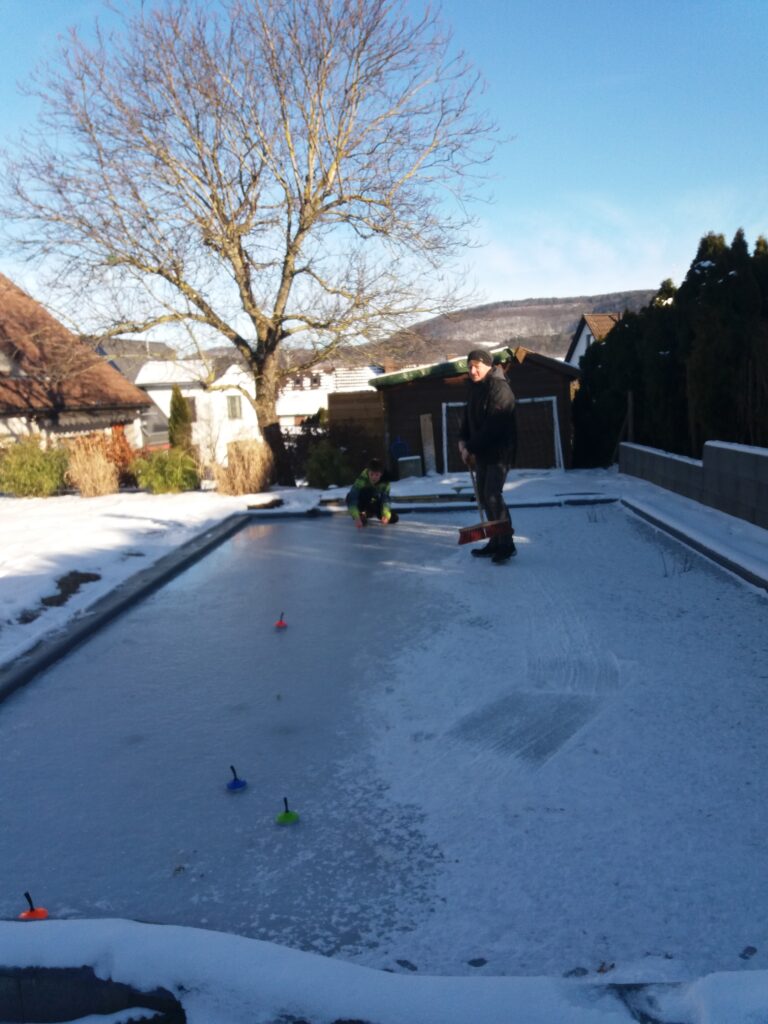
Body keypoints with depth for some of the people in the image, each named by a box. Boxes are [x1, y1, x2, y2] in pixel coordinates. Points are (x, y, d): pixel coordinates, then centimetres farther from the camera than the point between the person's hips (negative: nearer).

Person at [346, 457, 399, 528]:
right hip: (361, 502, -4)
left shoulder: (385, 482, -25)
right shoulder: (361, 480, -36)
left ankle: (368, 513, 11)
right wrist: (356, 518, -58)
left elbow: (385, 500, -29)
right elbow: (352, 500, -45)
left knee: (394, 518, -11)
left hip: (373, 504, 4)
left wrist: (386, 515, -48)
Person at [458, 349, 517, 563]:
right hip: (481, 451, 9)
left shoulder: (499, 388, -17)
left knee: (492, 495, -15)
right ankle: (496, 542, 17)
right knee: (484, 495, 9)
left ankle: (506, 543, -8)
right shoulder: (475, 388, 12)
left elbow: (492, 426, -23)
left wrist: (472, 448, -18)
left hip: (499, 450, -9)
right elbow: (468, 417, 17)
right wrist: (463, 441, 0)